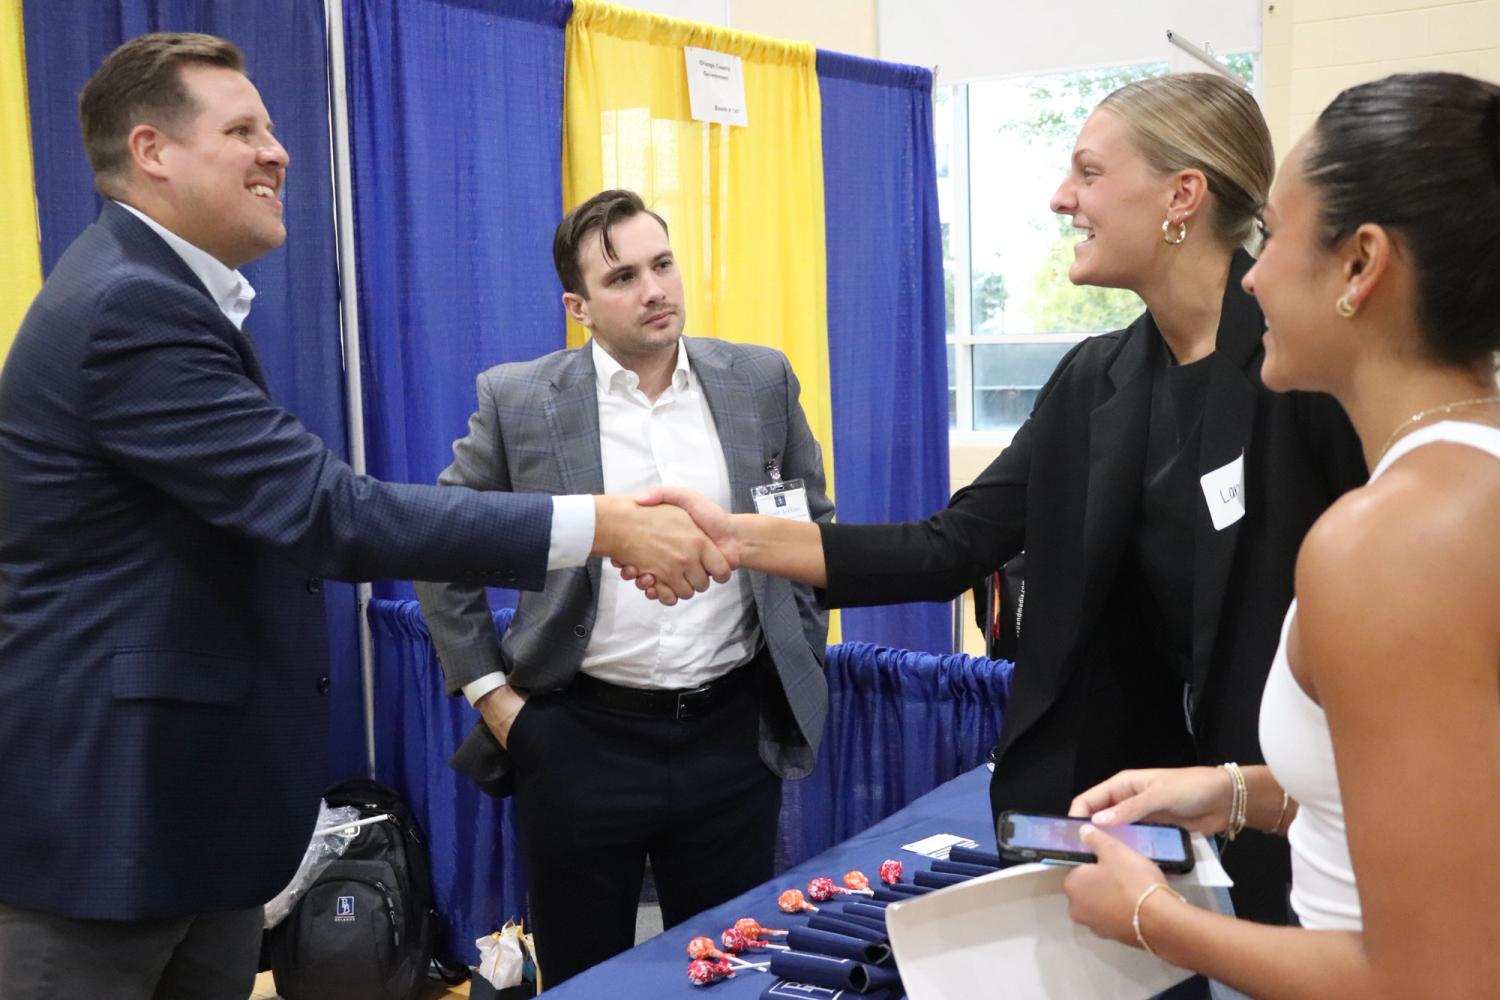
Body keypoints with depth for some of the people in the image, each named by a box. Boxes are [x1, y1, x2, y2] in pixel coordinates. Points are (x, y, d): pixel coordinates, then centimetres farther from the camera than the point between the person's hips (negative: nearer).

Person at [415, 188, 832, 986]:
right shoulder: (517, 401, -5)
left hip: (734, 732, 2)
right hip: (582, 739, -1)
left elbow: (812, 525, 14)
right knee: (583, 981, 14)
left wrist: (798, 655, 9)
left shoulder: (761, 380, 2)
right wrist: (490, 694, 0)